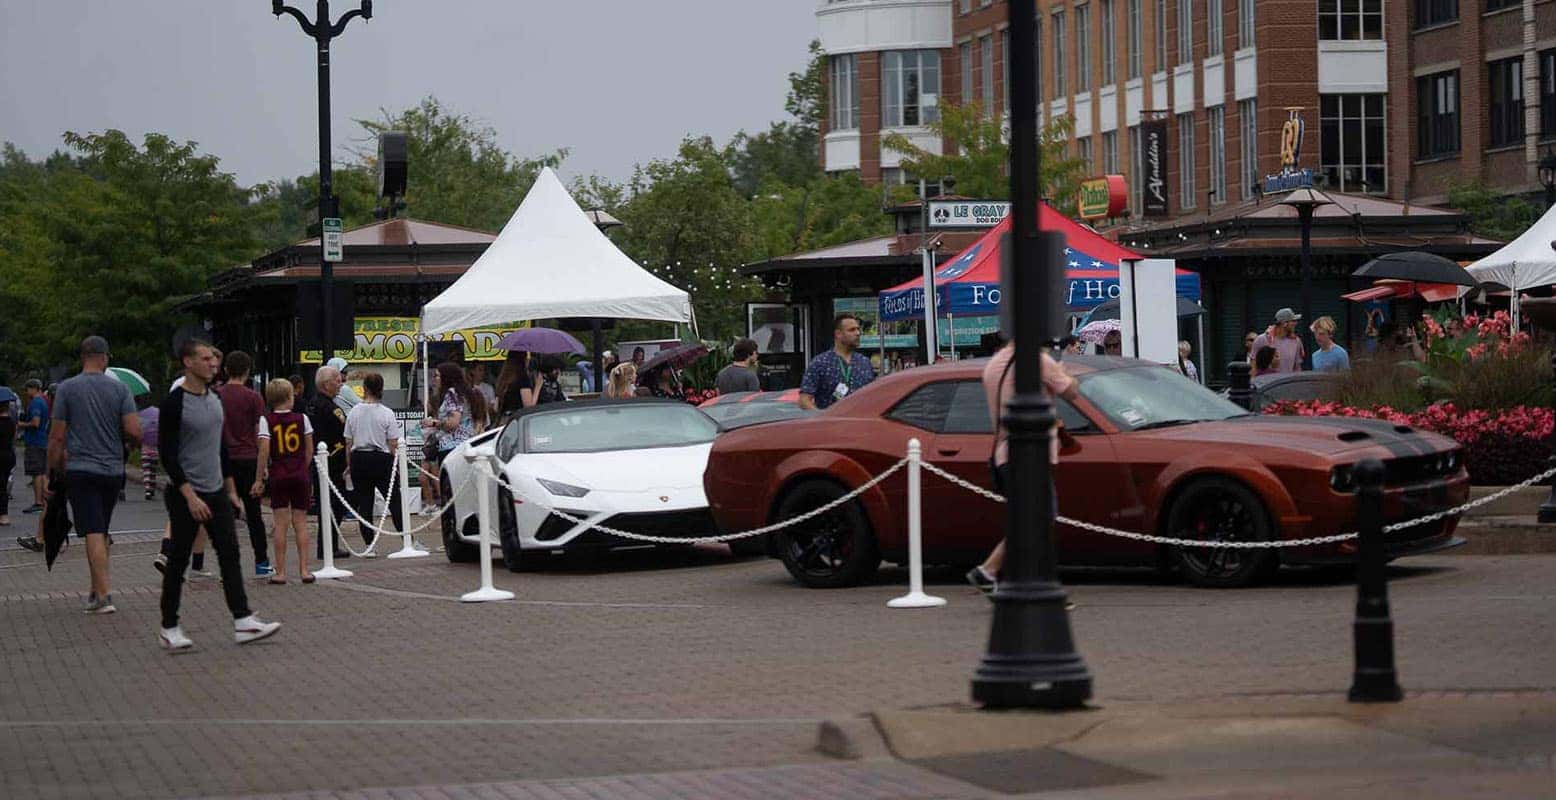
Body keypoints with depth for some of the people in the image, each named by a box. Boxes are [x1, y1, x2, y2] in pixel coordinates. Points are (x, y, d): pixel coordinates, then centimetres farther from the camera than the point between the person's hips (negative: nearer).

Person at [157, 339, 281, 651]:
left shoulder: (215, 399, 10)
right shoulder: (175, 403, -14)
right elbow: (168, 455, -17)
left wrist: (231, 490, 17)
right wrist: (190, 496, -21)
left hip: (216, 493, 7)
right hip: (186, 496, -7)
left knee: (230, 554, 0)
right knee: (179, 560, 1)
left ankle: (242, 622, -2)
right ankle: (169, 628, 10)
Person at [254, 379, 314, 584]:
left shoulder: (266, 420, -6)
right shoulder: (302, 418, 1)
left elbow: (264, 451, -12)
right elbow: (309, 450, 4)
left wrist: (259, 479, -6)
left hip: (278, 475, -1)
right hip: (300, 475, 1)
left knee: (281, 524, 2)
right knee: (300, 522, 8)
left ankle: (280, 572, 3)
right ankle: (304, 569, 7)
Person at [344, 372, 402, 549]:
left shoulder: (354, 412, 1)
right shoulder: (386, 413, -8)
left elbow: (348, 443, 5)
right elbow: (393, 444, -6)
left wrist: (349, 465, 14)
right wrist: (395, 463, 6)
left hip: (358, 459, 2)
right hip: (382, 459, -2)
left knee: (364, 503, 6)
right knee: (394, 501, 3)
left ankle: (369, 543, 3)